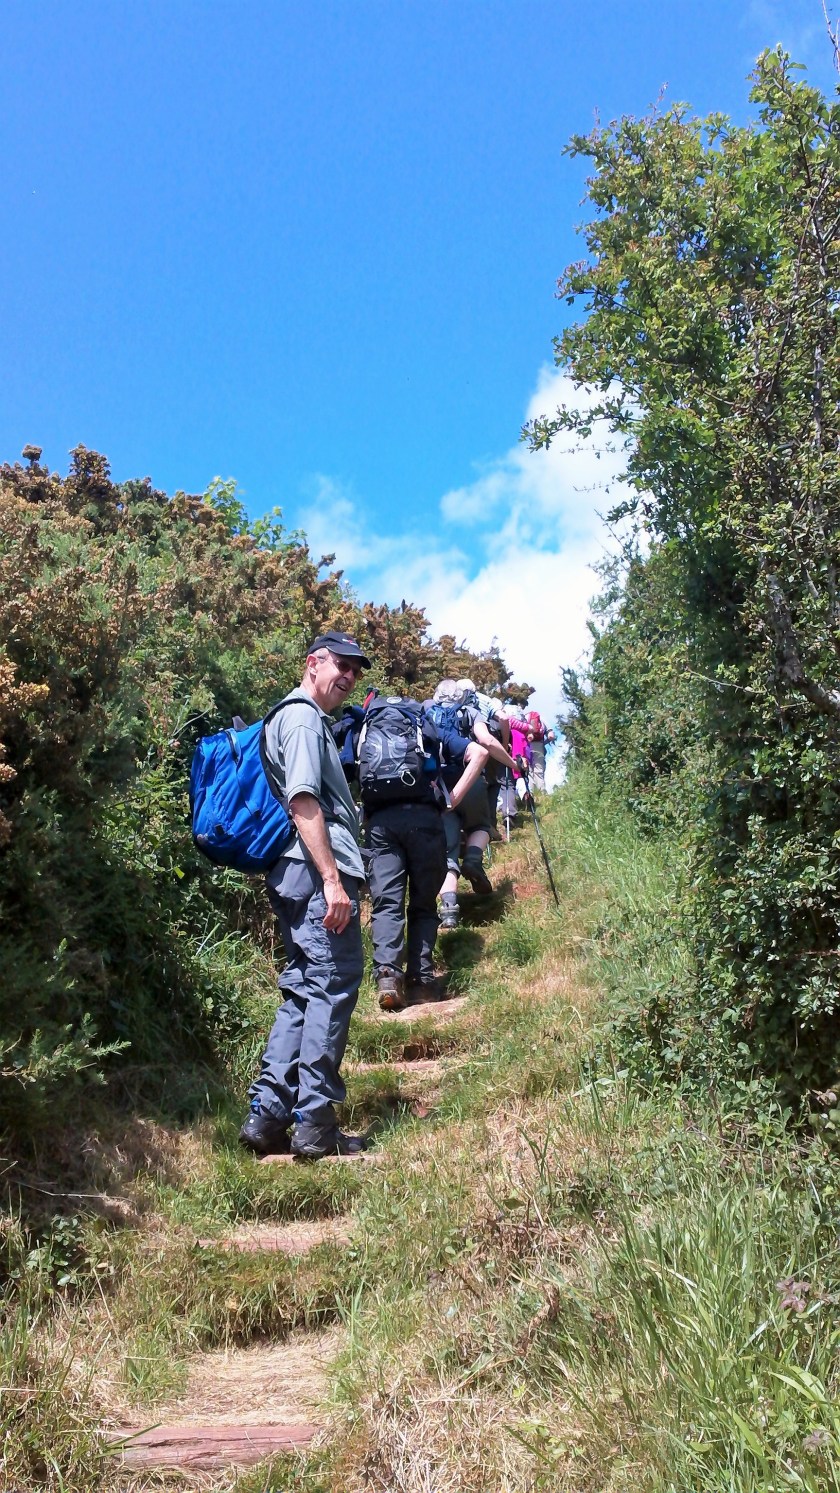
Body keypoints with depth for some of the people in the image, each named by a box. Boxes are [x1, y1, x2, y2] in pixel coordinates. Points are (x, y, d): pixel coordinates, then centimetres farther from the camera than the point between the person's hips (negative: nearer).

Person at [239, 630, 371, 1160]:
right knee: (333, 988, -7)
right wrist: (333, 880, -23)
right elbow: (303, 803, -18)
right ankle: (315, 1124, -3)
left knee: (304, 992, 12)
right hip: (319, 875, -10)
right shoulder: (303, 719, -6)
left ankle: (268, 1116, 13)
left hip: (302, 879, 10)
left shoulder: (306, 720, 26)